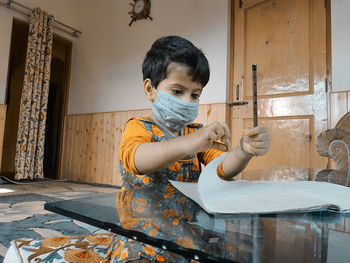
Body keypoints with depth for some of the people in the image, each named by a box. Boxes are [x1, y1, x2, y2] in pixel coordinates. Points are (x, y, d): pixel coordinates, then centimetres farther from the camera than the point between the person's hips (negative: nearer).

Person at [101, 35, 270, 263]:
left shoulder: (197, 134, 8)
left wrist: (244, 151, -26)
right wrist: (185, 144, -45)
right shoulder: (139, 128, -6)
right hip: (144, 238, -4)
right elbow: (134, 158, -28)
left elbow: (224, 168, -5)